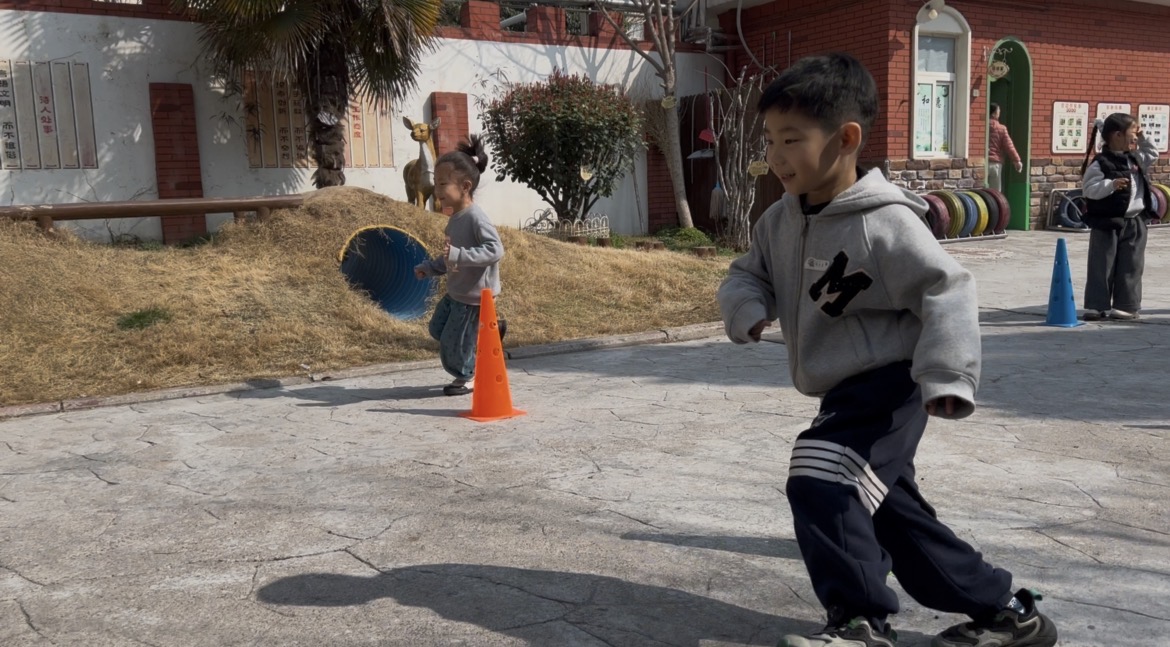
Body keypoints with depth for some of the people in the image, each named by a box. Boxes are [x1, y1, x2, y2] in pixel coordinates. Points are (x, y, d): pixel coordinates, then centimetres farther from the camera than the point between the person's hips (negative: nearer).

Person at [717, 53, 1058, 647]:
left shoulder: (885, 224, -21)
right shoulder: (780, 221, 2)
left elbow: (947, 293, -21)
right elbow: (747, 274, 13)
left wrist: (945, 375, -32)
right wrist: (747, 308, -10)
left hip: (887, 386, -9)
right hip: (843, 392, 9)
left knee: (818, 482, -24)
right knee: (892, 512, 15)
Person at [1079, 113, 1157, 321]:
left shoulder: (1135, 159, 10)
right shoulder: (1100, 163, -12)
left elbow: (1152, 155, 30)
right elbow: (1088, 189, -18)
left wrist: (1143, 139, 17)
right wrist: (1111, 185, -30)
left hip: (1135, 223, 6)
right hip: (1107, 224, -6)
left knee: (1130, 268, 7)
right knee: (1102, 267, 0)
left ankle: (1126, 305, 15)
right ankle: (1096, 306, 5)